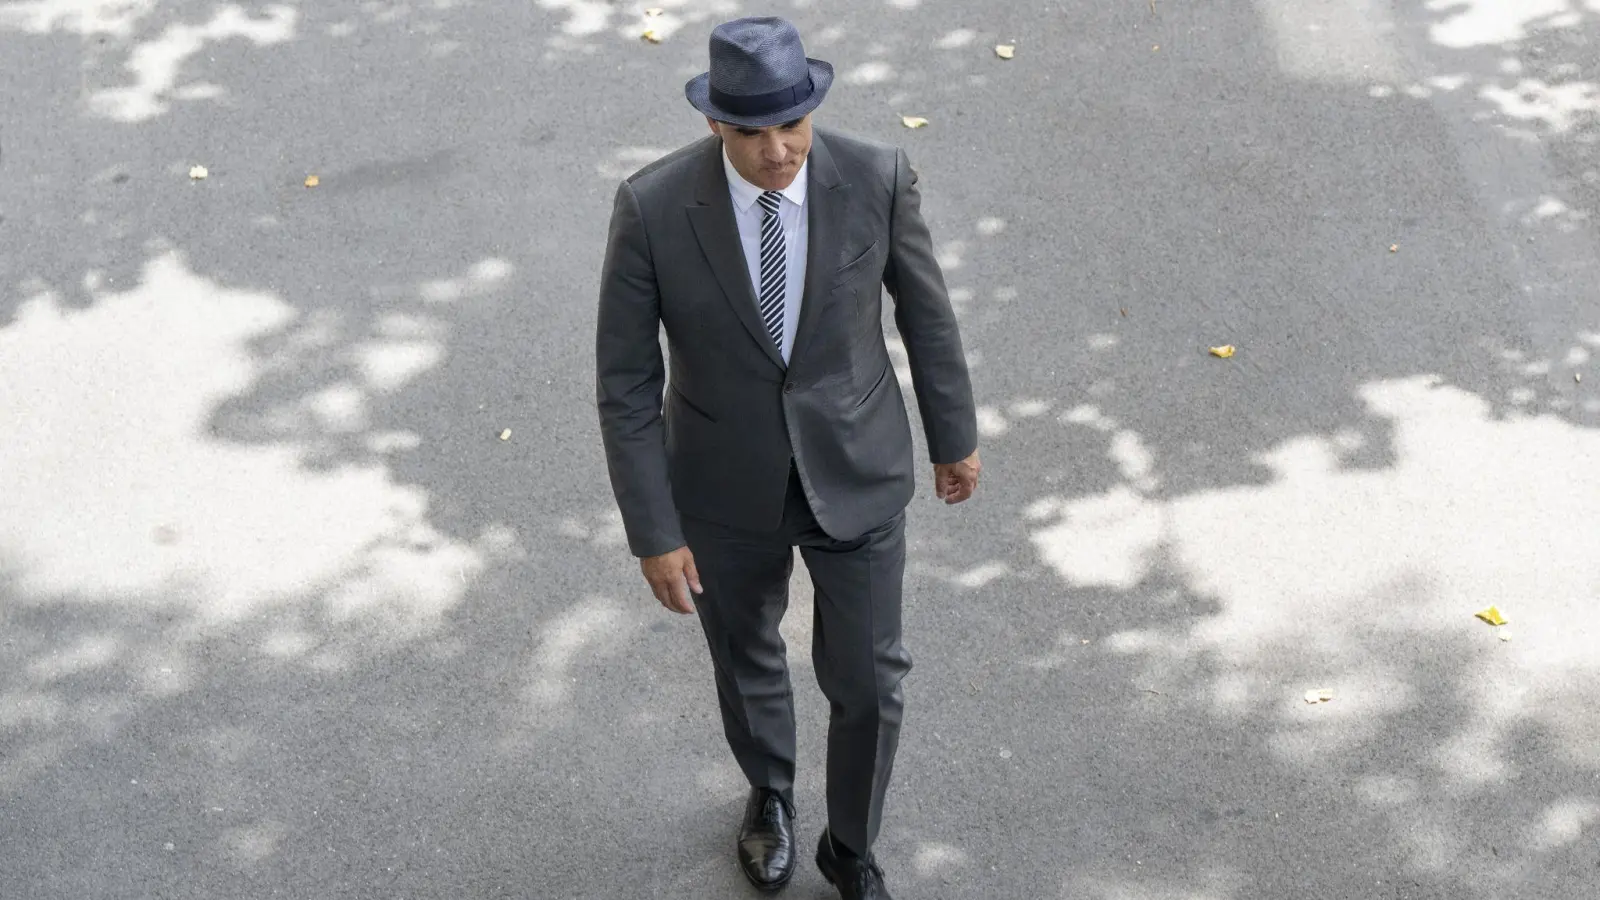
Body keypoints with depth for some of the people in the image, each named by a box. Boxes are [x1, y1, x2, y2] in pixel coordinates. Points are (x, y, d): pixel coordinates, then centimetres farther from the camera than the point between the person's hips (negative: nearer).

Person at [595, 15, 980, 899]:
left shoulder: (877, 177, -21)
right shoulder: (652, 206, -24)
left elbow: (925, 309, -3)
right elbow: (626, 384, -15)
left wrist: (956, 436, 9)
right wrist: (654, 533, -13)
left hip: (856, 472, 0)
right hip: (727, 484, 0)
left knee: (868, 680, 11)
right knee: (746, 661, 24)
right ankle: (770, 792, 57)